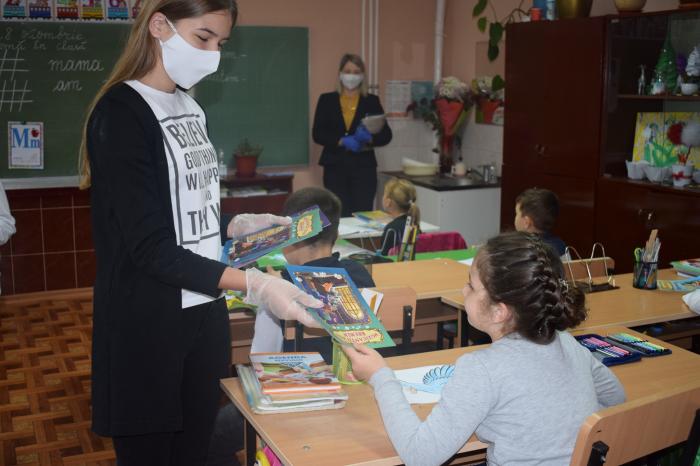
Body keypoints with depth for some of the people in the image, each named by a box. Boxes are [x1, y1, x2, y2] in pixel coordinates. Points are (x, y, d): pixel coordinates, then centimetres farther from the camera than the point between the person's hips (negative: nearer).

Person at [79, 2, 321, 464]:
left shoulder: (191, 108, 9)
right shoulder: (121, 113, -15)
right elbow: (151, 248, -21)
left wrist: (239, 225, 4)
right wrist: (253, 283, -29)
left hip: (204, 314, 7)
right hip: (146, 325, -7)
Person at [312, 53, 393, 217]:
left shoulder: (372, 101, 7)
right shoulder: (327, 100, 7)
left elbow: (386, 135, 3)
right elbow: (318, 134, -1)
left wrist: (368, 138, -17)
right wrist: (342, 141, -16)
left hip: (364, 167, 0)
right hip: (335, 167, 0)